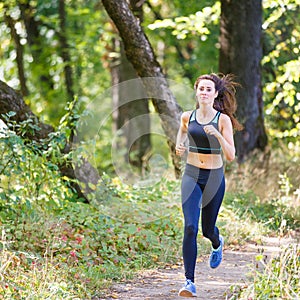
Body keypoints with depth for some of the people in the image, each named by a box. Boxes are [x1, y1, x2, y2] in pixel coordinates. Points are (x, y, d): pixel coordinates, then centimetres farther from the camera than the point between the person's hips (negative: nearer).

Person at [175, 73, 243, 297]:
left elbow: (231, 156, -11)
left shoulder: (223, 120, -8)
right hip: (191, 176, 1)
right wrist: (179, 145, 1)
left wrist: (218, 135, -26)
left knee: (208, 229, 15)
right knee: (190, 228, -16)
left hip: (214, 178, -1)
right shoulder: (187, 117, 0)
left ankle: (217, 244, 55)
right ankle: (190, 282, -14)